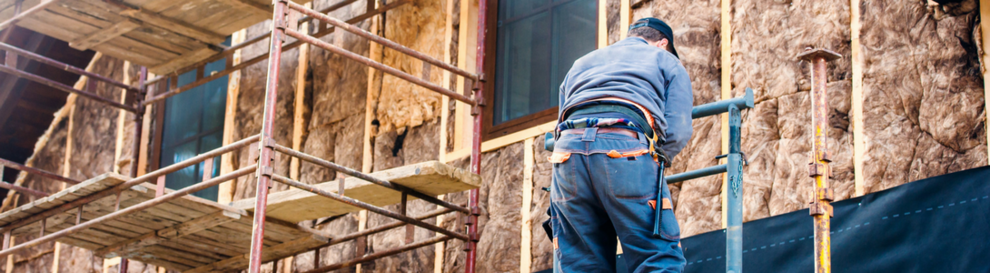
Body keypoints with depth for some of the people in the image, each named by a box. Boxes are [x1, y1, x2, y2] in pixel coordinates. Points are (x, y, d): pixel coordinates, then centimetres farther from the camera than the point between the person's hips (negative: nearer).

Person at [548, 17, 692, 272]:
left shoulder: (581, 63, 37)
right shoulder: (667, 61, 24)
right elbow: (677, 132, 11)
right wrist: (654, 162, 27)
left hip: (568, 152, 4)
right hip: (625, 147, -4)